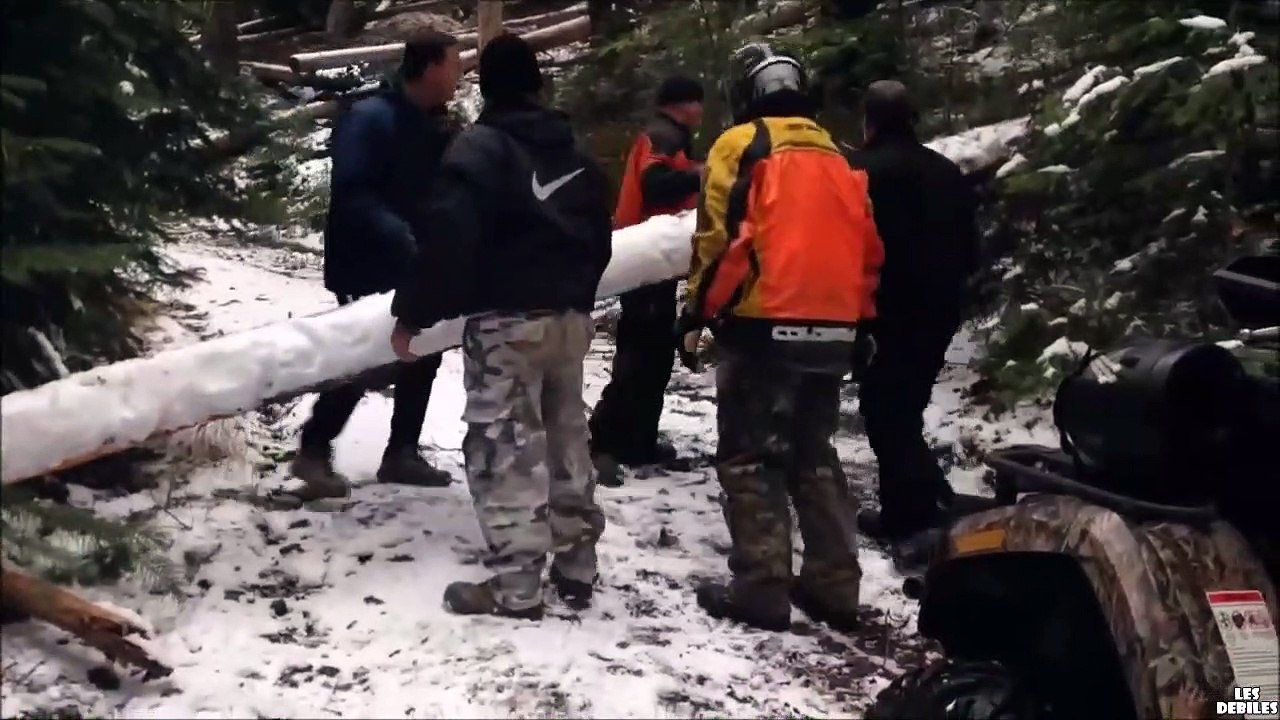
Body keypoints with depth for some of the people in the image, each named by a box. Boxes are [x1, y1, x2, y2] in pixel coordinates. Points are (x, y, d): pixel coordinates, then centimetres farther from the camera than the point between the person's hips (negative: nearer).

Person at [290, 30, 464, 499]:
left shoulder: (434, 125, 8)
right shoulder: (370, 119, -18)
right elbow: (350, 195, -25)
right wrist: (397, 235, -35)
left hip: (415, 266, 9)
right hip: (367, 267, -8)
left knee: (423, 354, 11)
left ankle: (402, 453, 22)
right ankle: (314, 450, 9)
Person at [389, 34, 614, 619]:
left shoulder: (478, 148, -8)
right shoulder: (577, 153, 15)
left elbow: (449, 239, -18)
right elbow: (600, 240, 21)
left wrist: (412, 312, -12)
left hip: (506, 320, -7)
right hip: (571, 317, 7)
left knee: (504, 448, -4)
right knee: (567, 439, 15)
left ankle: (515, 586, -4)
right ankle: (576, 568, 22)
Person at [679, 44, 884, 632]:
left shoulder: (742, 146, 0)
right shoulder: (839, 160, 18)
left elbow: (719, 236, -8)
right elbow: (868, 250, 17)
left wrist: (698, 313, -2)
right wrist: (855, 319, 23)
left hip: (764, 326, -6)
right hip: (830, 331, 6)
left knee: (750, 457, 1)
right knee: (814, 457, 16)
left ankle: (761, 588, -2)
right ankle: (833, 585, 16)